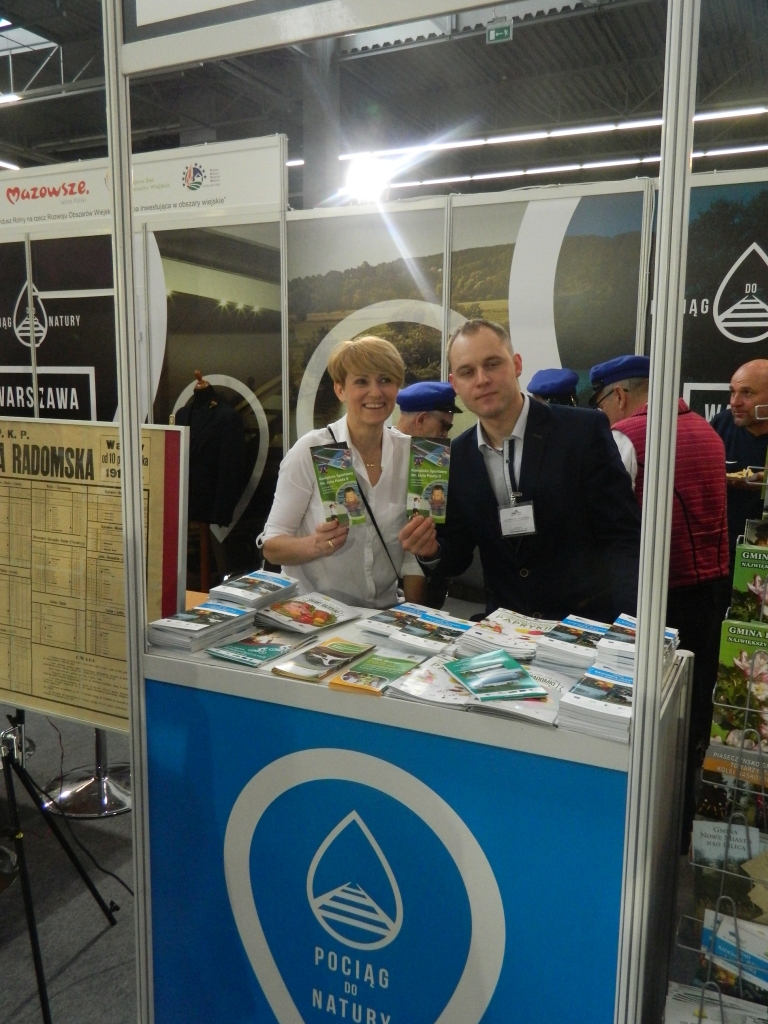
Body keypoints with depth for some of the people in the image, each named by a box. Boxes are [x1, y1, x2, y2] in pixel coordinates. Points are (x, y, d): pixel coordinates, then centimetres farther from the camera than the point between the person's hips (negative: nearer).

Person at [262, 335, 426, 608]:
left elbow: (414, 551, 6)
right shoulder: (311, 450, -10)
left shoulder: (410, 453, 0)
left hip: (382, 615, 4)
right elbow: (271, 545, -7)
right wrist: (314, 545, -25)